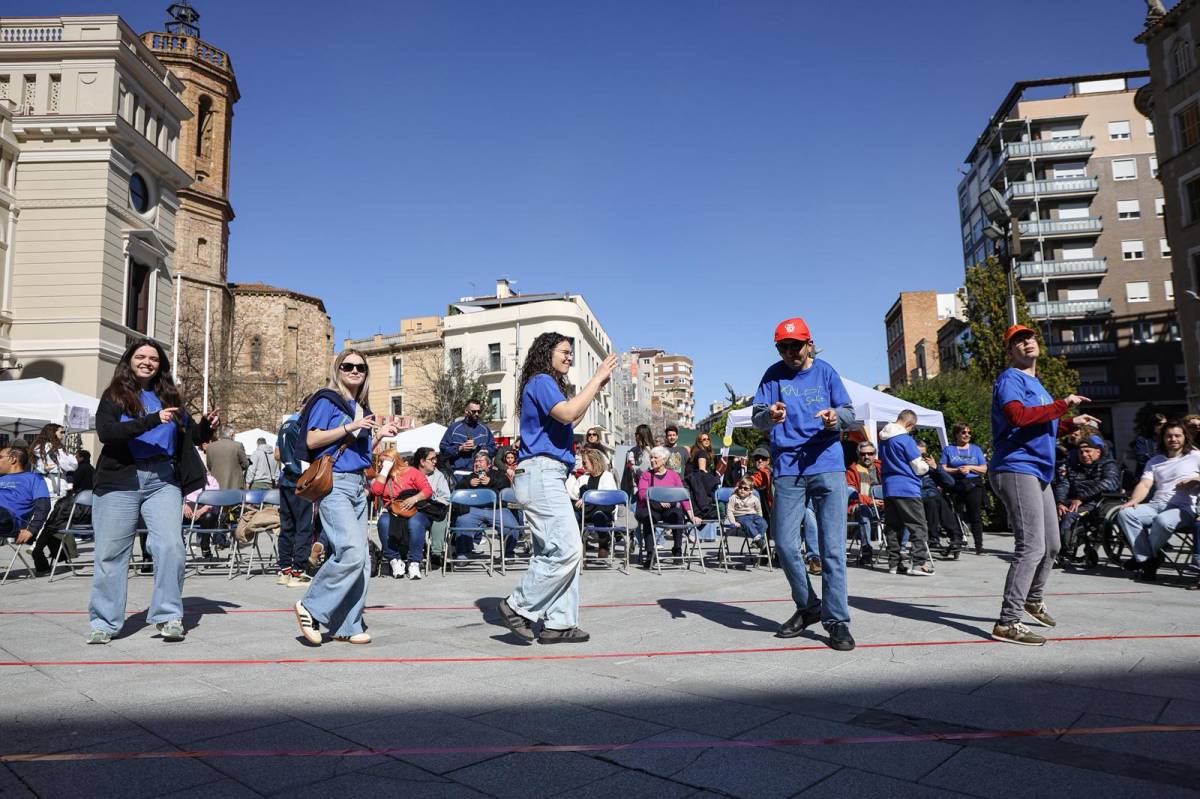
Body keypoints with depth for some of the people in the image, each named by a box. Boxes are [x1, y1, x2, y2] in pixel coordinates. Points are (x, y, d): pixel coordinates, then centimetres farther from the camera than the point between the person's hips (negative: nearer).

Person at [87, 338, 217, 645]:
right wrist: (152, 421, -23)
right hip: (120, 481, -1)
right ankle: (104, 622, 16)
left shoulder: (169, 396, 14)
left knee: (170, 546, -10)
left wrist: (207, 425, -2)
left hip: (163, 480, 2)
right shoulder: (114, 396, 5)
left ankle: (169, 616, -2)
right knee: (111, 552, 4)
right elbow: (105, 432, -14)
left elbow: (191, 435, 20)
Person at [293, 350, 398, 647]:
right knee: (352, 552, -19)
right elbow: (312, 440, -12)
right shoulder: (327, 400, -2)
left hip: (358, 485, 8)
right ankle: (311, 607, -1)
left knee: (362, 560, 4)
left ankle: (347, 626, 12)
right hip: (334, 484, -8)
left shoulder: (362, 407, 19)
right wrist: (350, 427, -17)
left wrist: (378, 434, 12)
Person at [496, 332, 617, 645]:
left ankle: (558, 624, 9)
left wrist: (596, 388, 25)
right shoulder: (540, 381, -6)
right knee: (567, 549, -14)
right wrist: (597, 378, -13)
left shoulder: (549, 384, 24)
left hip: (549, 477, 11)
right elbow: (568, 413, -22)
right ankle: (519, 607, -5)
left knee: (556, 551, 7)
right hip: (541, 472, -11)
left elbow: (570, 422, 32)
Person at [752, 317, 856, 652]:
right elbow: (757, 417, -2)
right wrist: (770, 415, -26)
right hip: (787, 469, 1)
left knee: (832, 546, -3)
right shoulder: (774, 375, 6)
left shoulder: (825, 371, 7)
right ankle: (808, 607, 23)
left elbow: (849, 411, 7)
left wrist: (836, 416, -17)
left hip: (827, 466, -1)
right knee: (785, 544, 2)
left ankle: (836, 620, 5)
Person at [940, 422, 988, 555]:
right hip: (955, 486, 0)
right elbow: (943, 469, 3)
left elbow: (984, 469, 9)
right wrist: (957, 470, -12)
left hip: (973, 485, 1)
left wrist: (970, 467, -7)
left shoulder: (976, 449, 15)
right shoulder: (948, 449, 11)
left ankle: (979, 545, -3)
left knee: (975, 516, -5)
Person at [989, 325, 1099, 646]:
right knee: (1031, 547, -16)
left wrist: (1071, 423, 20)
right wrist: (1062, 404, -18)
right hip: (1016, 470, -10)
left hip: (1039, 474, 10)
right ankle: (1008, 623, -14)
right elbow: (1018, 416, -27)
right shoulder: (1010, 378, -7)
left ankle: (1033, 601, 41)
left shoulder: (1034, 382, 23)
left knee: (1051, 546, 19)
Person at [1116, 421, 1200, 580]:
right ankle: (1147, 560, -24)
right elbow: (1144, 485, 10)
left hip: (1182, 509, -4)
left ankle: (1144, 557, -15)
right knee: (1125, 513, -25)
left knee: (1163, 521, -39)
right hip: (1155, 505, 4)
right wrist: (1134, 500, -10)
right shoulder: (1154, 461, 23)